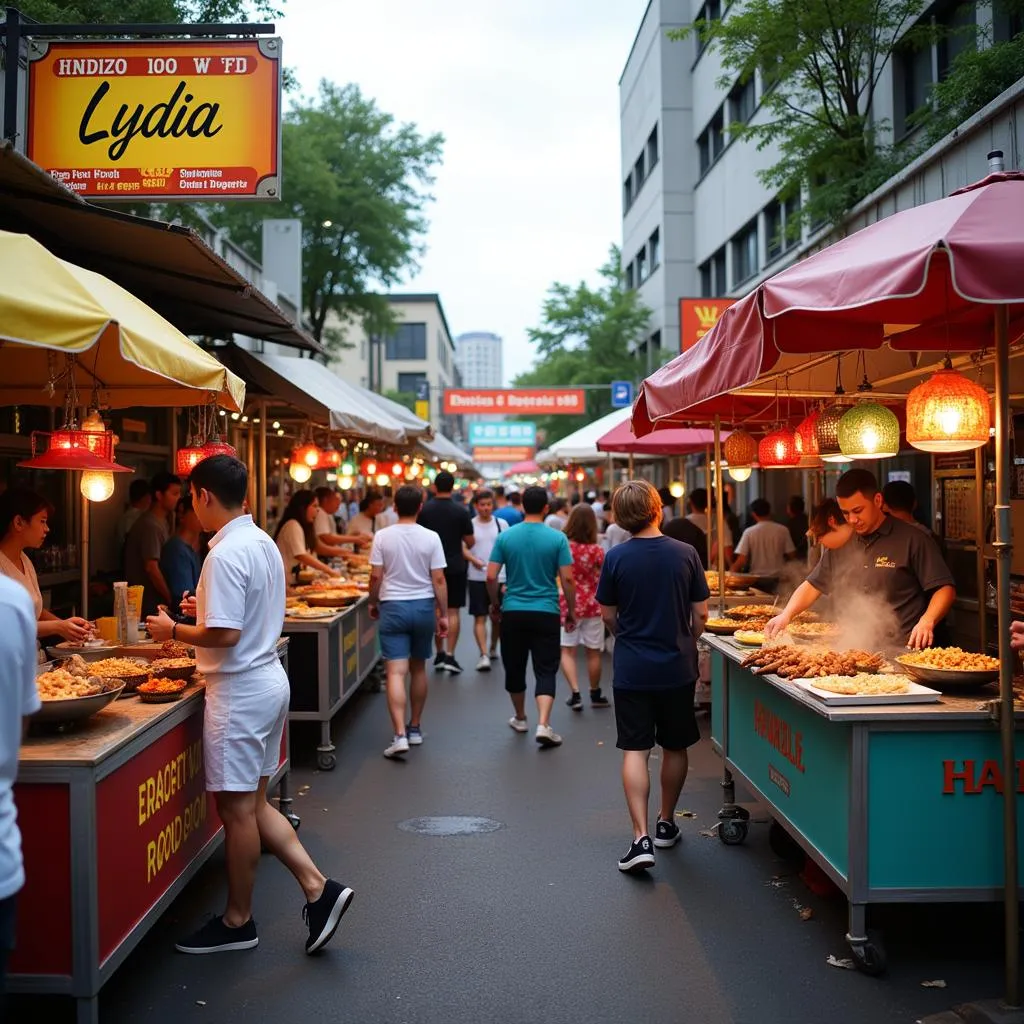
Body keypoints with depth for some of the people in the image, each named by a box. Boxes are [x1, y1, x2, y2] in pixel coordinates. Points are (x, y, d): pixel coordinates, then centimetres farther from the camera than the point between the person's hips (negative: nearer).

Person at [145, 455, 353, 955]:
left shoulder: (225, 554, -20)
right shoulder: (263, 542, 9)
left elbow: (225, 634, -24)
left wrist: (174, 630, -9)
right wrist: (208, 607, 18)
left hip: (240, 690, -9)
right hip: (269, 682, 9)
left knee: (237, 808, 4)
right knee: (252, 803, 16)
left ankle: (237, 922, 17)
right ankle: (318, 888, 12)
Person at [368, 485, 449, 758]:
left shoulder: (382, 536, -6)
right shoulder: (430, 538, -5)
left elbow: (376, 575, -5)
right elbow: (438, 579, -4)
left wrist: (373, 603, 11)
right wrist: (443, 614, 3)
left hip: (393, 606, -2)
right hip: (423, 606, 2)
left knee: (396, 672, -5)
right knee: (418, 668, 17)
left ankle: (400, 735, -15)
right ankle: (415, 728, 28)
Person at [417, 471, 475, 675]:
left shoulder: (424, 510, -3)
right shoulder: (461, 511, -8)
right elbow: (470, 542, -4)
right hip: (455, 567, -2)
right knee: (453, 612, 1)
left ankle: (439, 654, 18)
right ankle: (450, 656, -5)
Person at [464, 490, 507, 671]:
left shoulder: (501, 524, 4)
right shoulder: (470, 524, 0)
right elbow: (462, 548, -3)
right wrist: (474, 560, -21)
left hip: (499, 577, 2)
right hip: (477, 577, -2)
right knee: (480, 616, -5)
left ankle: (493, 648, 32)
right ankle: (484, 655, -8)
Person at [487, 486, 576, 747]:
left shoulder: (505, 537, -1)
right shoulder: (557, 538, -6)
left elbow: (491, 577, -2)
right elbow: (567, 579, -7)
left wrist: (495, 604, 13)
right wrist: (571, 610, 5)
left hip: (513, 612, 2)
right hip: (546, 613, -2)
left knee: (514, 667, 17)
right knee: (546, 670, 1)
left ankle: (520, 718, 33)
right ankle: (543, 725, -14)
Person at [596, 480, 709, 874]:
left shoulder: (616, 557, -8)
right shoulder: (685, 554, -7)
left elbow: (608, 614, 0)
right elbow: (701, 613, -1)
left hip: (631, 669, -1)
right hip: (677, 668, 1)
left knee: (635, 751, 2)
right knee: (675, 748, 17)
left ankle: (641, 838, -8)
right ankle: (667, 824, 32)